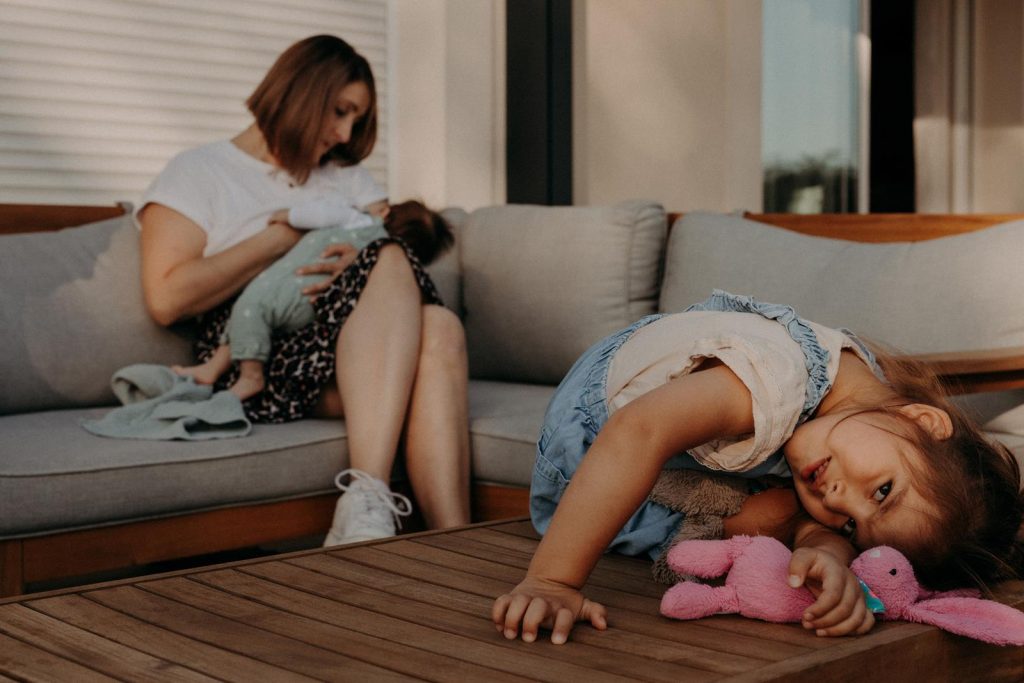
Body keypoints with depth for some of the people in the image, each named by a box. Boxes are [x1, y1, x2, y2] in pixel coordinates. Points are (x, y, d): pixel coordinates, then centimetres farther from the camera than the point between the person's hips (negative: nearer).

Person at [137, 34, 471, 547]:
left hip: (353, 364, 5)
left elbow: (413, 254, 15)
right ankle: (367, 501, -45)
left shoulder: (347, 177, 30)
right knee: (391, 262, -30)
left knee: (439, 326, -31)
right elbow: (166, 299, -4)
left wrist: (363, 265, -8)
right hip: (256, 365, -4)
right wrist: (284, 236, -3)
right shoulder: (199, 172, 12)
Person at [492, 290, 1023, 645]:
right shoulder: (781, 377, -47)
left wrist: (825, 552, -57)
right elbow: (637, 434, -58)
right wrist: (552, 582, -62)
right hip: (596, 410, -5)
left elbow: (817, 526, -30)